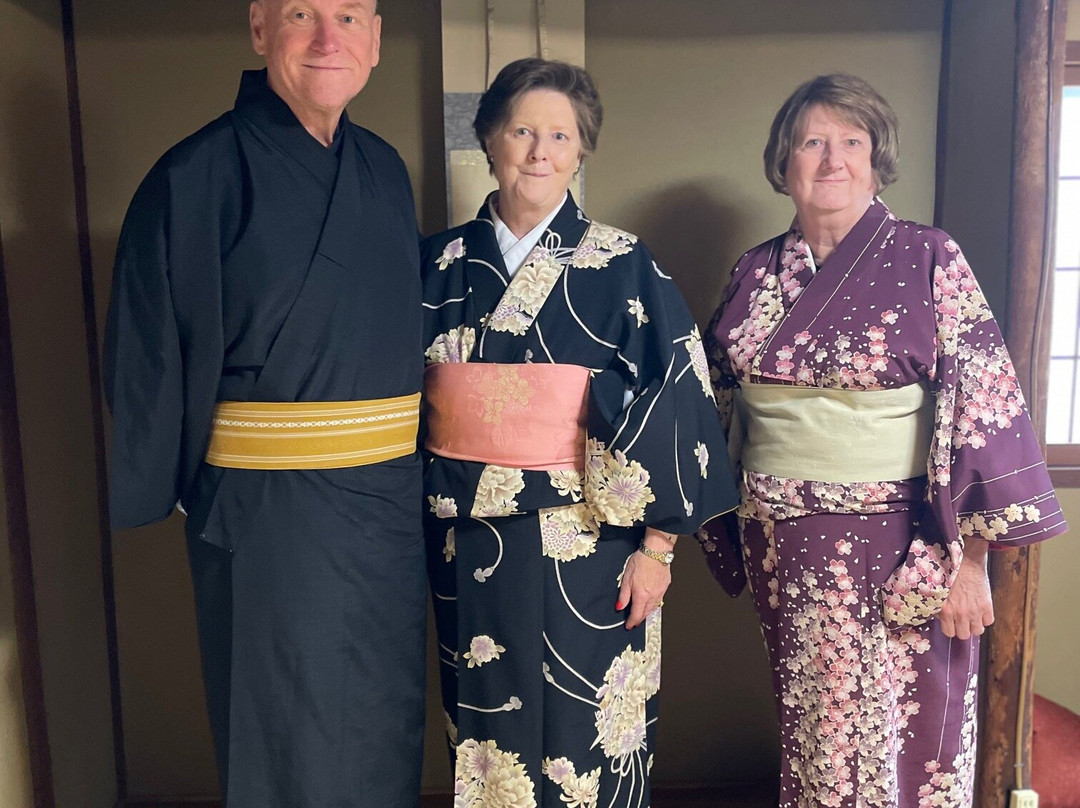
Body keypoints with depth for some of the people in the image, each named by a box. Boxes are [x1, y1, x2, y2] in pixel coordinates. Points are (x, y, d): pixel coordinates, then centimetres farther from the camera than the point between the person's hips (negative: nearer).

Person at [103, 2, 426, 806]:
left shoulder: (385, 170, 7)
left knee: (383, 722, 20)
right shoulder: (199, 175, -11)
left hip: (391, 500, 6)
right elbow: (154, 353, -9)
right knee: (291, 742, 9)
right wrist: (161, 496, -7)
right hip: (269, 508, -5)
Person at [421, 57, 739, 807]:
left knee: (584, 740, 8)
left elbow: (676, 404, -6)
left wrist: (657, 545, -9)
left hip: (585, 545, -3)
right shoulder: (442, 264, 5)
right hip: (468, 546, 3)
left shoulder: (624, 267, -5)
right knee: (485, 728, 16)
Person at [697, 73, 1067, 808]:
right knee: (813, 729, 17)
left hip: (901, 547, -3)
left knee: (905, 740, 8)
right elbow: (726, 407, 12)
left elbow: (982, 405, -11)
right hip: (784, 545, 4)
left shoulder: (928, 260, -7)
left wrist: (971, 559, -14)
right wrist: (727, 533, 12)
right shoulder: (755, 273, 4)